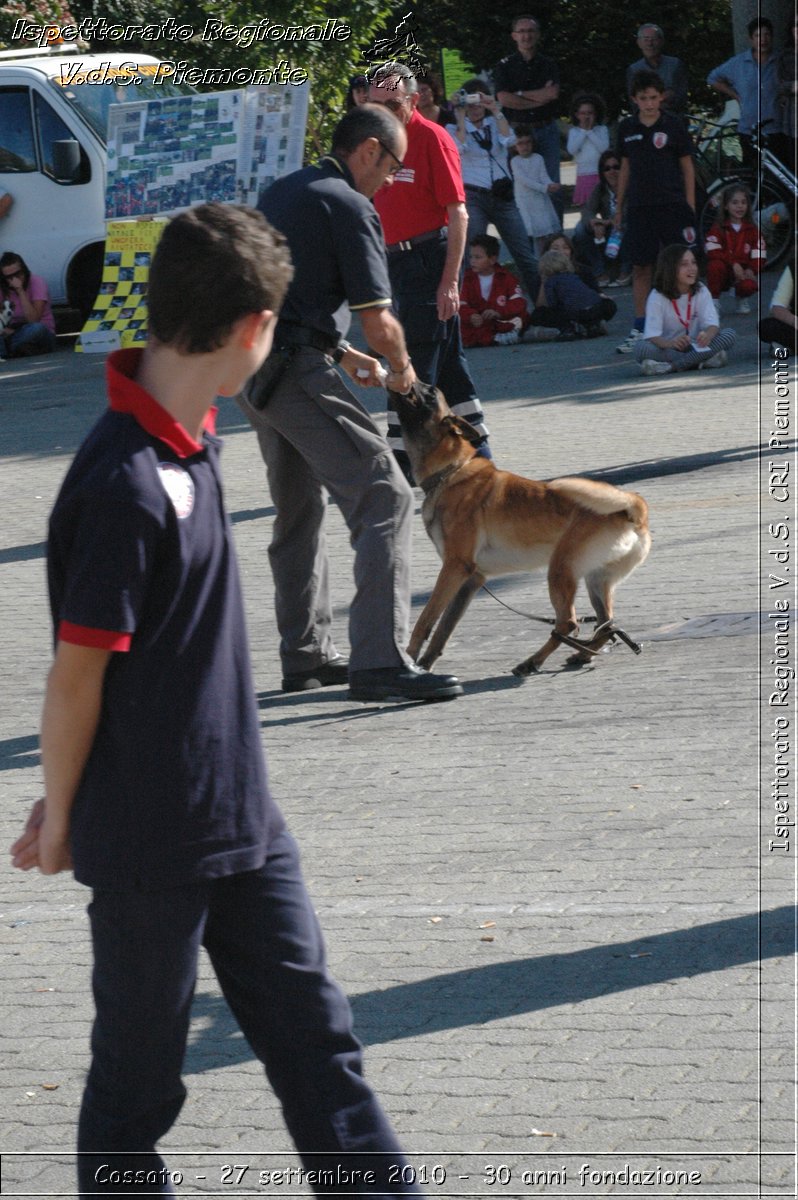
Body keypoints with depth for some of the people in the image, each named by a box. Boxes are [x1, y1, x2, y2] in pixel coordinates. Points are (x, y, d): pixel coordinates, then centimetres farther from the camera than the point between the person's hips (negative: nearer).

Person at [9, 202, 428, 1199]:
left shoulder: (191, 439, 5)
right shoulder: (123, 485, -25)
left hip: (241, 818, 8)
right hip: (150, 841, -8)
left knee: (314, 1037, 13)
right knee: (138, 1080, 8)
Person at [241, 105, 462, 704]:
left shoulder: (283, 191, 18)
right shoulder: (350, 208, -9)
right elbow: (379, 324, -11)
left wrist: (342, 353, 29)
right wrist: (402, 369, 9)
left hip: (253, 366, 10)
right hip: (299, 370, -10)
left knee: (301, 508, 21)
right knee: (383, 497, -10)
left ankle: (306, 655, 26)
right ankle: (380, 662, -18)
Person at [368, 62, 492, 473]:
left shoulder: (432, 138, -10)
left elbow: (458, 215, -14)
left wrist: (450, 281, -19)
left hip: (428, 258, -8)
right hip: (397, 261, 8)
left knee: (415, 362, -9)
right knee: (447, 361, 13)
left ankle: (399, 459, -8)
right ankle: (476, 451, 20)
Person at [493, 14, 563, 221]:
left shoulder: (548, 65, 9)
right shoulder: (504, 66, 5)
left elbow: (553, 93, -8)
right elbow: (504, 99, -10)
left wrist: (520, 94, -7)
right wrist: (539, 98, -9)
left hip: (546, 129, 1)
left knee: (552, 186, 1)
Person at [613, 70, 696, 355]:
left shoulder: (674, 126, -2)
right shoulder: (627, 128, 7)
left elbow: (688, 167, 2)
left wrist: (690, 208, -3)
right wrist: (619, 208, 13)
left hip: (671, 205, -3)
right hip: (639, 208, 3)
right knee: (640, 267, 4)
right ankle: (640, 328, 9)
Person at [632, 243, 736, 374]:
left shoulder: (701, 291, -2)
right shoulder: (657, 297, -11)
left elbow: (712, 324, -13)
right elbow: (652, 336, -20)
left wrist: (707, 335, -38)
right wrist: (670, 343, -43)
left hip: (695, 347, 3)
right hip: (667, 348, -3)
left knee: (730, 334, -21)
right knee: (641, 347, -33)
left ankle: (671, 365, -30)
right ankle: (702, 360, -31)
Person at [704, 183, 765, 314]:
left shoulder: (752, 230, 7)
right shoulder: (718, 229, 0)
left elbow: (758, 257, 0)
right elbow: (713, 253, -15)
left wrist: (751, 270, -21)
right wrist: (733, 264, -27)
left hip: (743, 272, 1)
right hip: (724, 273, -1)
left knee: (749, 286, -33)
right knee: (715, 265, -35)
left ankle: (743, 299, 6)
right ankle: (713, 300, -16)